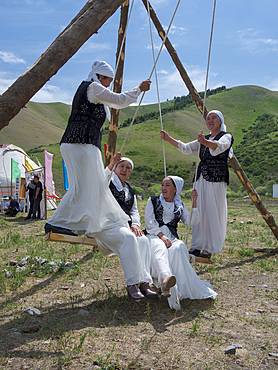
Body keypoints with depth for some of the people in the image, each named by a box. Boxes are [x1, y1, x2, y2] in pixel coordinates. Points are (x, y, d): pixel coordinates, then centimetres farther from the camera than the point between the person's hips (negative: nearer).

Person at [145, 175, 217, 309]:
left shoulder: (180, 206, 24)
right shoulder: (153, 201, 18)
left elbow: (192, 222, 10)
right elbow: (149, 223, 4)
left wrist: (194, 202, 1)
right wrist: (161, 235, -13)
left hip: (172, 238, 2)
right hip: (154, 236, -2)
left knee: (180, 248, -36)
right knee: (159, 248, -40)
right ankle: (166, 278, -70)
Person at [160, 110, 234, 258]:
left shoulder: (226, 136, 2)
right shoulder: (204, 139, 23)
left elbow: (220, 146, -21)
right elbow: (186, 148, 20)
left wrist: (205, 142, -41)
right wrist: (168, 139, 9)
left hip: (216, 179, -7)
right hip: (201, 178, 7)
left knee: (213, 212, -8)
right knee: (198, 210, 3)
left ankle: (209, 249, -3)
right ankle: (196, 246, 7)